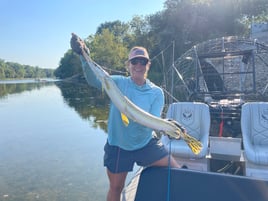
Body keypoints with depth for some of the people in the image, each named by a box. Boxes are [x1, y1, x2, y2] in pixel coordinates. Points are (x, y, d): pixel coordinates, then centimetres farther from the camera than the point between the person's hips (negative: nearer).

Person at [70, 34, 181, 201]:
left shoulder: (156, 92, -8)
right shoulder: (118, 83, -9)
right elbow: (94, 80, -25)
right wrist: (84, 56, -41)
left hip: (147, 143, 1)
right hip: (118, 146, -1)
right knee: (116, 188, 14)